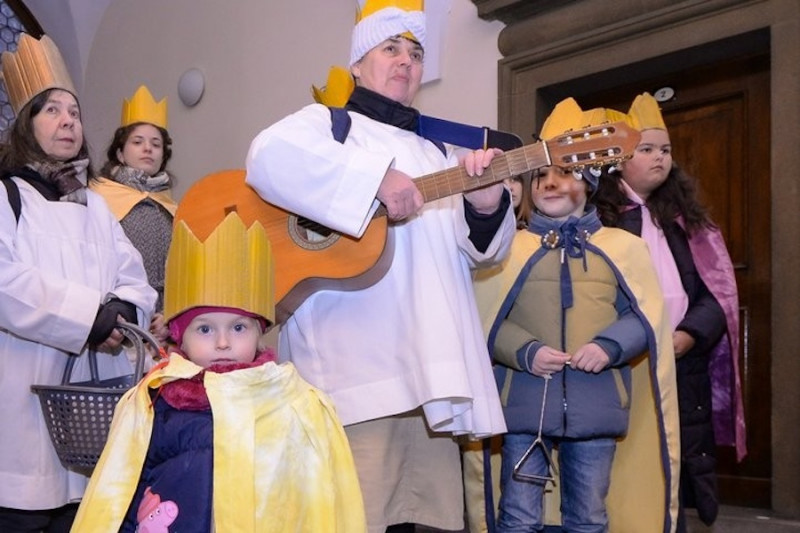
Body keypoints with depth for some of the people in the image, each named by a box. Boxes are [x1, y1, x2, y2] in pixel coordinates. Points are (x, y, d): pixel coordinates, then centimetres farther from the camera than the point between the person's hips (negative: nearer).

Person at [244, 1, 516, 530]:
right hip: (357, 366, -6)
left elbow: (484, 247, 18)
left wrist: (487, 204, -6)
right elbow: (270, 156, -15)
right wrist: (377, 178, -21)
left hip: (429, 365, 6)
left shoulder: (440, 154, 25)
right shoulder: (328, 124, 8)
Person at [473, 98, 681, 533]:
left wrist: (608, 346, -14)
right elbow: (482, 318, -1)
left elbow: (645, 316, 3)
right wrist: (524, 351, -16)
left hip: (596, 402, 1)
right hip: (525, 400, -1)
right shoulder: (507, 247, 5)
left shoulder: (623, 246, 9)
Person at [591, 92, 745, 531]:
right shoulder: (597, 216, 0)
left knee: (677, 476, 7)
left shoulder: (686, 216, 16)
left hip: (685, 367, 5)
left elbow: (719, 289, 10)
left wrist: (688, 334, -6)